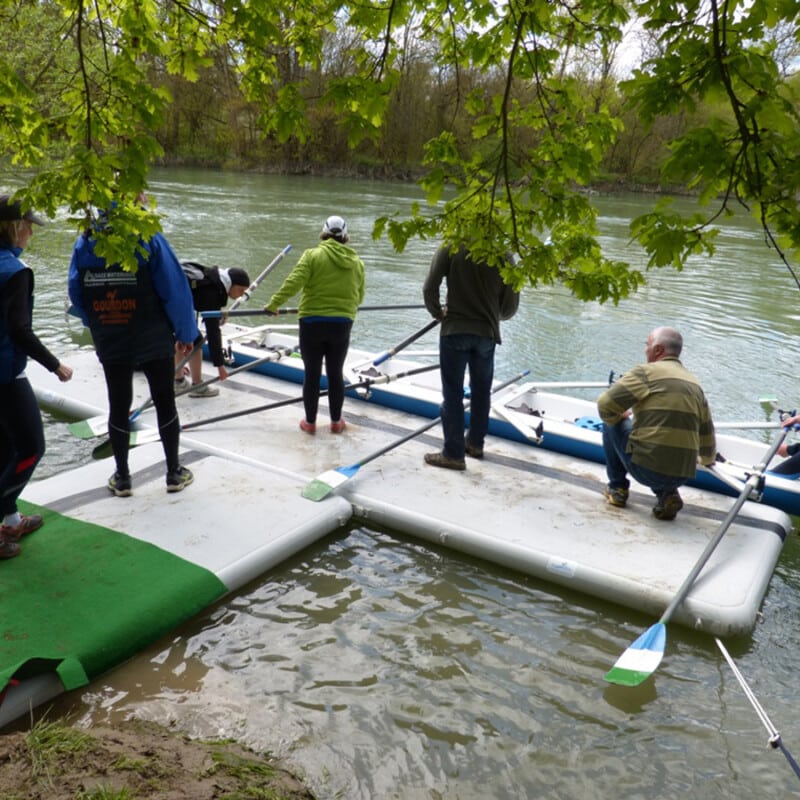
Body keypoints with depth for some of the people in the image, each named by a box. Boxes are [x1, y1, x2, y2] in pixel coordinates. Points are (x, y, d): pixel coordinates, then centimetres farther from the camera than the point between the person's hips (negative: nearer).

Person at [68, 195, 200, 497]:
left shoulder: (84, 242, -3)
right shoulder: (149, 239, -16)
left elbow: (76, 294, 2)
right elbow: (175, 291, -16)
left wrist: (98, 326, 18)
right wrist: (187, 333, -3)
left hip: (110, 345, 3)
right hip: (155, 342, -3)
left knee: (118, 407, 13)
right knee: (165, 404, 12)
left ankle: (122, 478, 24)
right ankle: (174, 473, 22)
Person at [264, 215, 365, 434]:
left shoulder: (313, 255, -6)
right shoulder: (357, 262, 5)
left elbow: (294, 282, -17)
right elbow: (359, 296, 12)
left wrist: (274, 304, -9)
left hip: (312, 322, -2)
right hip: (342, 325, 2)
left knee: (312, 374, 8)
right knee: (335, 373, 13)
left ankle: (310, 422, 18)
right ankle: (336, 422, 23)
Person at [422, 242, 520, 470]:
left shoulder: (450, 248, -6)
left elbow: (430, 288, -11)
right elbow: (511, 304, 2)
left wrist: (438, 312, 7)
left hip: (455, 330, -2)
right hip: (487, 333, 3)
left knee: (453, 393, 3)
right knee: (481, 391, 18)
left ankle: (453, 453, 6)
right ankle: (475, 443, 31)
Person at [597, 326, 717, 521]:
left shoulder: (646, 372, -5)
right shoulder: (695, 384, 14)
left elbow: (605, 405, -10)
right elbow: (707, 433, 23)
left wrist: (619, 417, 14)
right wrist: (707, 459, 44)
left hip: (645, 468, -6)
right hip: (681, 476, 6)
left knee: (611, 423, 16)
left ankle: (617, 489, 18)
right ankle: (667, 495, 11)